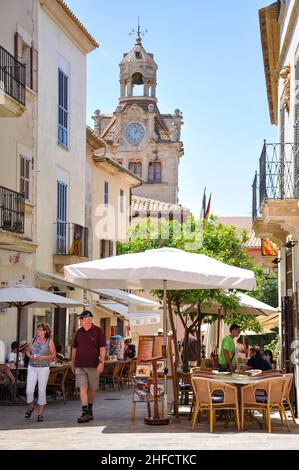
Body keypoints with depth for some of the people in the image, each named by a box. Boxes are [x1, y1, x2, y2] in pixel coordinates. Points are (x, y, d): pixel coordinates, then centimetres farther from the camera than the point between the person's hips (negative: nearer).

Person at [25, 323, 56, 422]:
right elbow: (28, 351, 16)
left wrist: (43, 357, -15)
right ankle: (30, 407, 25)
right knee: (29, 390, -2)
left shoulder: (49, 341, -2)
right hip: (32, 367, 3)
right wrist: (30, 356, -6)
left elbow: (54, 355, 0)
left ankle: (40, 413, 6)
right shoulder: (34, 340, 7)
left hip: (44, 368, -3)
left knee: (42, 390, -2)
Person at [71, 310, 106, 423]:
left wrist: (101, 362, -13)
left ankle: (90, 409, 28)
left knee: (92, 389, 8)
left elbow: (102, 348, -4)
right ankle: (85, 413, -12)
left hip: (93, 366, -2)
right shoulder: (79, 332, 10)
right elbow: (74, 349, 16)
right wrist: (72, 364, 16)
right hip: (80, 366, 2)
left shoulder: (97, 331, -2)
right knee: (82, 388, -8)